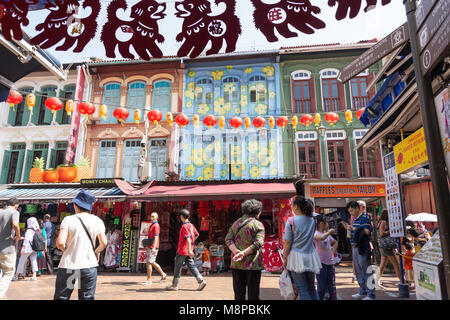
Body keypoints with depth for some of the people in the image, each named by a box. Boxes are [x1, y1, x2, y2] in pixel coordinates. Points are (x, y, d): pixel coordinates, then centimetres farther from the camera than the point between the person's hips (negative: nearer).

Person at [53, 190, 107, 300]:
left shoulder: (68, 220, -7)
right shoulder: (97, 221, -2)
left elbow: (60, 242, -16)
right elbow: (103, 243, -4)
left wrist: (65, 249, 5)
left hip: (68, 265, -1)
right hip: (89, 265, 1)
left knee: (61, 297, 11)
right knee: (87, 297, 11)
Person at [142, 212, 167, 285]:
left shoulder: (156, 226, -12)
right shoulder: (151, 225, 18)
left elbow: (156, 237, -21)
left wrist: (154, 247, -29)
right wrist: (148, 247, 23)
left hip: (153, 248, -10)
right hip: (150, 247, 10)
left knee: (149, 262, -6)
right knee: (152, 262, 13)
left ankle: (149, 280, 3)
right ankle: (163, 274, 22)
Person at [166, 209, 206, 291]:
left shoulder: (184, 226, -16)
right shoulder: (191, 225, 8)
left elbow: (188, 238, -25)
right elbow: (196, 235, 17)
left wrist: (189, 250, -28)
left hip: (182, 250, -8)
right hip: (188, 250, 8)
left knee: (178, 267, 5)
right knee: (191, 266, 9)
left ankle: (174, 285, 16)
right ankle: (201, 281, -1)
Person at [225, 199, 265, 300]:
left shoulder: (236, 223, 11)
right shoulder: (258, 225, -5)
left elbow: (228, 239, 0)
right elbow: (258, 243, -17)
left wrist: (235, 251, -13)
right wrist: (244, 253, -17)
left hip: (236, 263, 5)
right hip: (252, 264, -4)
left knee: (239, 294, 13)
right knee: (253, 294, 7)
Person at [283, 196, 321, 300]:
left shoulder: (291, 221, -13)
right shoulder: (312, 220, 3)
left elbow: (288, 242, -11)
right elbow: (311, 238, 12)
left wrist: (284, 258, -3)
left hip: (297, 257, -5)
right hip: (310, 256, 5)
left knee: (302, 290, 4)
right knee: (311, 288, 19)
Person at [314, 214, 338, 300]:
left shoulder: (327, 234, 8)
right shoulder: (316, 233, -12)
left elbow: (335, 243, 25)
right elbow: (321, 238, -36)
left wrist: (333, 252, 10)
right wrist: (330, 231, -21)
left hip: (330, 262, 6)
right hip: (321, 263, -6)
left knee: (332, 285, 11)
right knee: (321, 286, 3)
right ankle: (319, 298, 16)